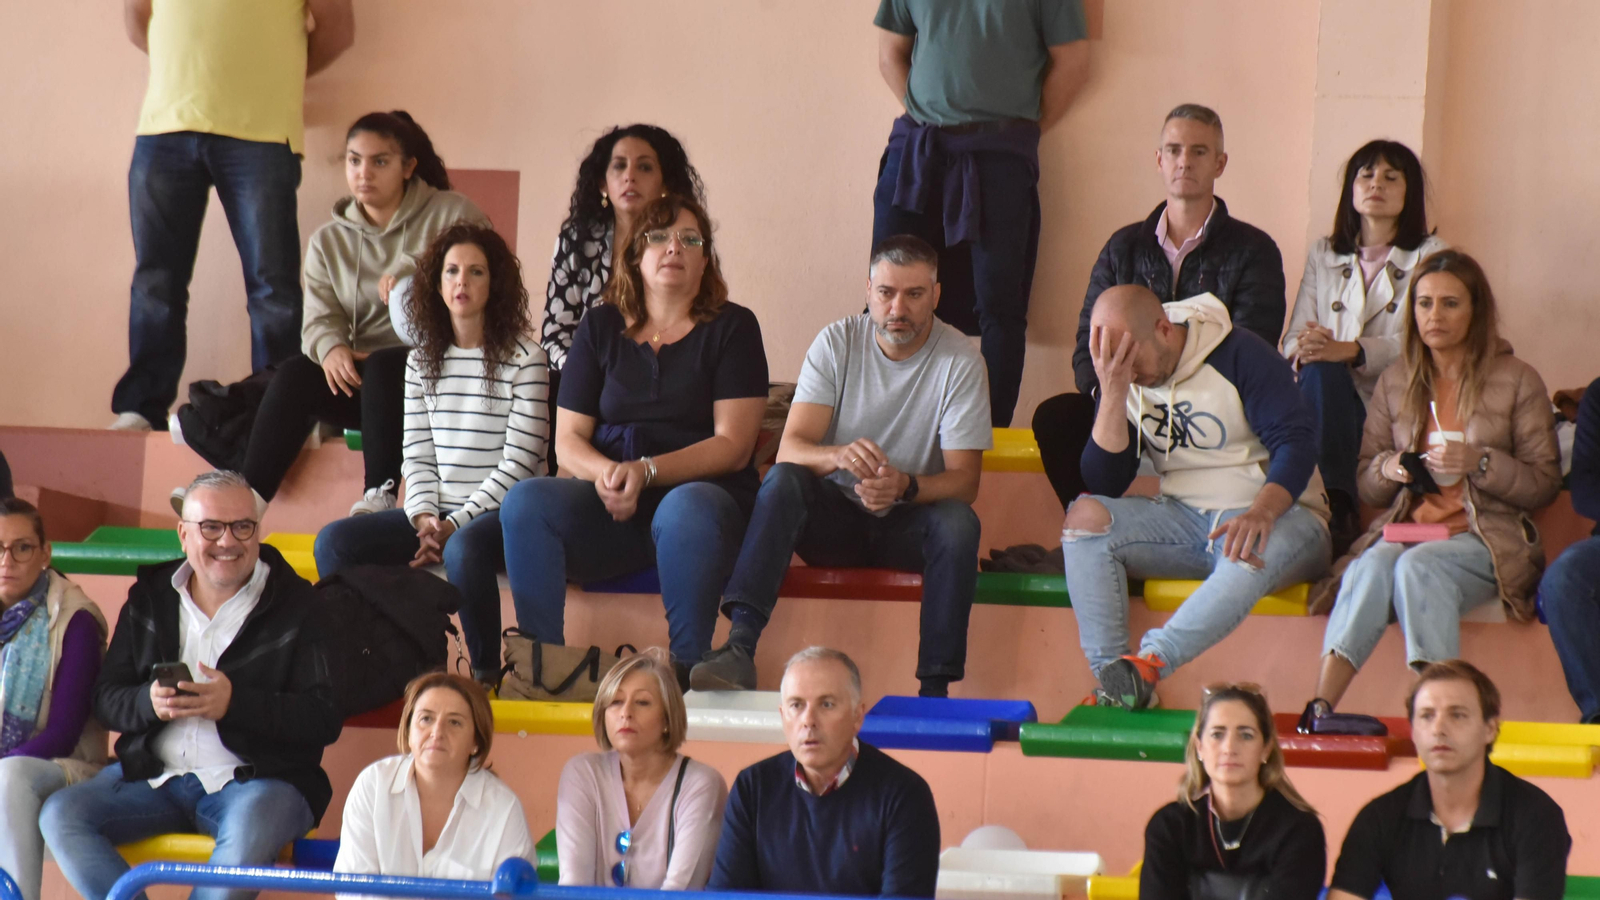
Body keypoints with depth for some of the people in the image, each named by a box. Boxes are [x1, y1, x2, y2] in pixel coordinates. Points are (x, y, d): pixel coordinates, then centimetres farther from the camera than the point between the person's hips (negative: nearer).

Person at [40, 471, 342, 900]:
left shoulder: (297, 604, 1)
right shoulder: (149, 598, 14)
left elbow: (325, 718, -7)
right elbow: (107, 699, 10)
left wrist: (234, 703, -20)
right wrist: (149, 702, -13)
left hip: (260, 778, -4)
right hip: (154, 776, 4)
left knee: (248, 834, -38)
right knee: (59, 815, -19)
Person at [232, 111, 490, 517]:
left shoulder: (451, 216, 1)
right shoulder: (328, 241, 13)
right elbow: (320, 317, 2)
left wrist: (413, 272, -23)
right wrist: (331, 347, -21)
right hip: (360, 376, 4)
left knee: (382, 367, -35)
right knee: (295, 374, -25)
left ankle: (380, 496, -38)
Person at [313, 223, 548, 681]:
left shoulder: (523, 358, -4)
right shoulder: (422, 360, 13)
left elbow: (519, 462, -9)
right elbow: (417, 454, 9)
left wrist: (457, 522, -15)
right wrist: (424, 518, -10)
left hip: (500, 511, -5)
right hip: (438, 512, 6)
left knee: (464, 549, -39)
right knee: (334, 541, -16)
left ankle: (486, 674, -24)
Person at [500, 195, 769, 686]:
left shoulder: (731, 327, 8)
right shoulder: (601, 327, 17)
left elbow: (732, 446, -2)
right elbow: (568, 438, 13)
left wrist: (646, 471, -16)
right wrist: (604, 473, -11)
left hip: (698, 490, -3)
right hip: (610, 504, 3)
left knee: (687, 510, -40)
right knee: (526, 500, -26)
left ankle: (686, 669, -35)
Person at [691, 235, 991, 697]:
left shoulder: (960, 360, -8)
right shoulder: (836, 343, -4)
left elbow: (964, 481, -12)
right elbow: (790, 449, -14)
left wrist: (904, 486, -34)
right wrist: (839, 456, -37)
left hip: (908, 524, -1)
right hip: (835, 517, 1)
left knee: (958, 522, -33)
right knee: (783, 480, -28)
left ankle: (935, 689, -34)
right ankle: (740, 646, -41)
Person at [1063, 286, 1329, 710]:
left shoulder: (1238, 355, -9)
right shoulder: (1125, 381, 5)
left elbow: (1297, 440, -16)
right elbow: (1104, 485, -3)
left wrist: (1261, 512, -34)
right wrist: (1112, 393, -15)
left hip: (1274, 515, -5)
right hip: (1184, 521, 5)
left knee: (1254, 552, -40)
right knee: (1086, 516, -20)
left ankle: (1148, 664, -47)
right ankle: (1111, 679, -32)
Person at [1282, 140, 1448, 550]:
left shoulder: (1429, 255, 10)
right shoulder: (1323, 255, 21)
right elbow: (1295, 337, 12)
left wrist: (1353, 351, -23)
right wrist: (1303, 350, -15)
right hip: (1330, 395, 3)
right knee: (1320, 370, -33)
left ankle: (1337, 516, -40)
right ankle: (1337, 510, -46)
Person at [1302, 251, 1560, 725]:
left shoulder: (1517, 381, 6)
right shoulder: (1394, 383, 16)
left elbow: (1545, 484, 3)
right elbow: (1365, 486, 21)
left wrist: (1480, 463, -13)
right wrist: (1386, 469, -3)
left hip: (1488, 535, -3)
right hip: (1404, 526, 3)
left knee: (1418, 567, -36)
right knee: (1371, 566, -33)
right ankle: (1319, 709, -45)